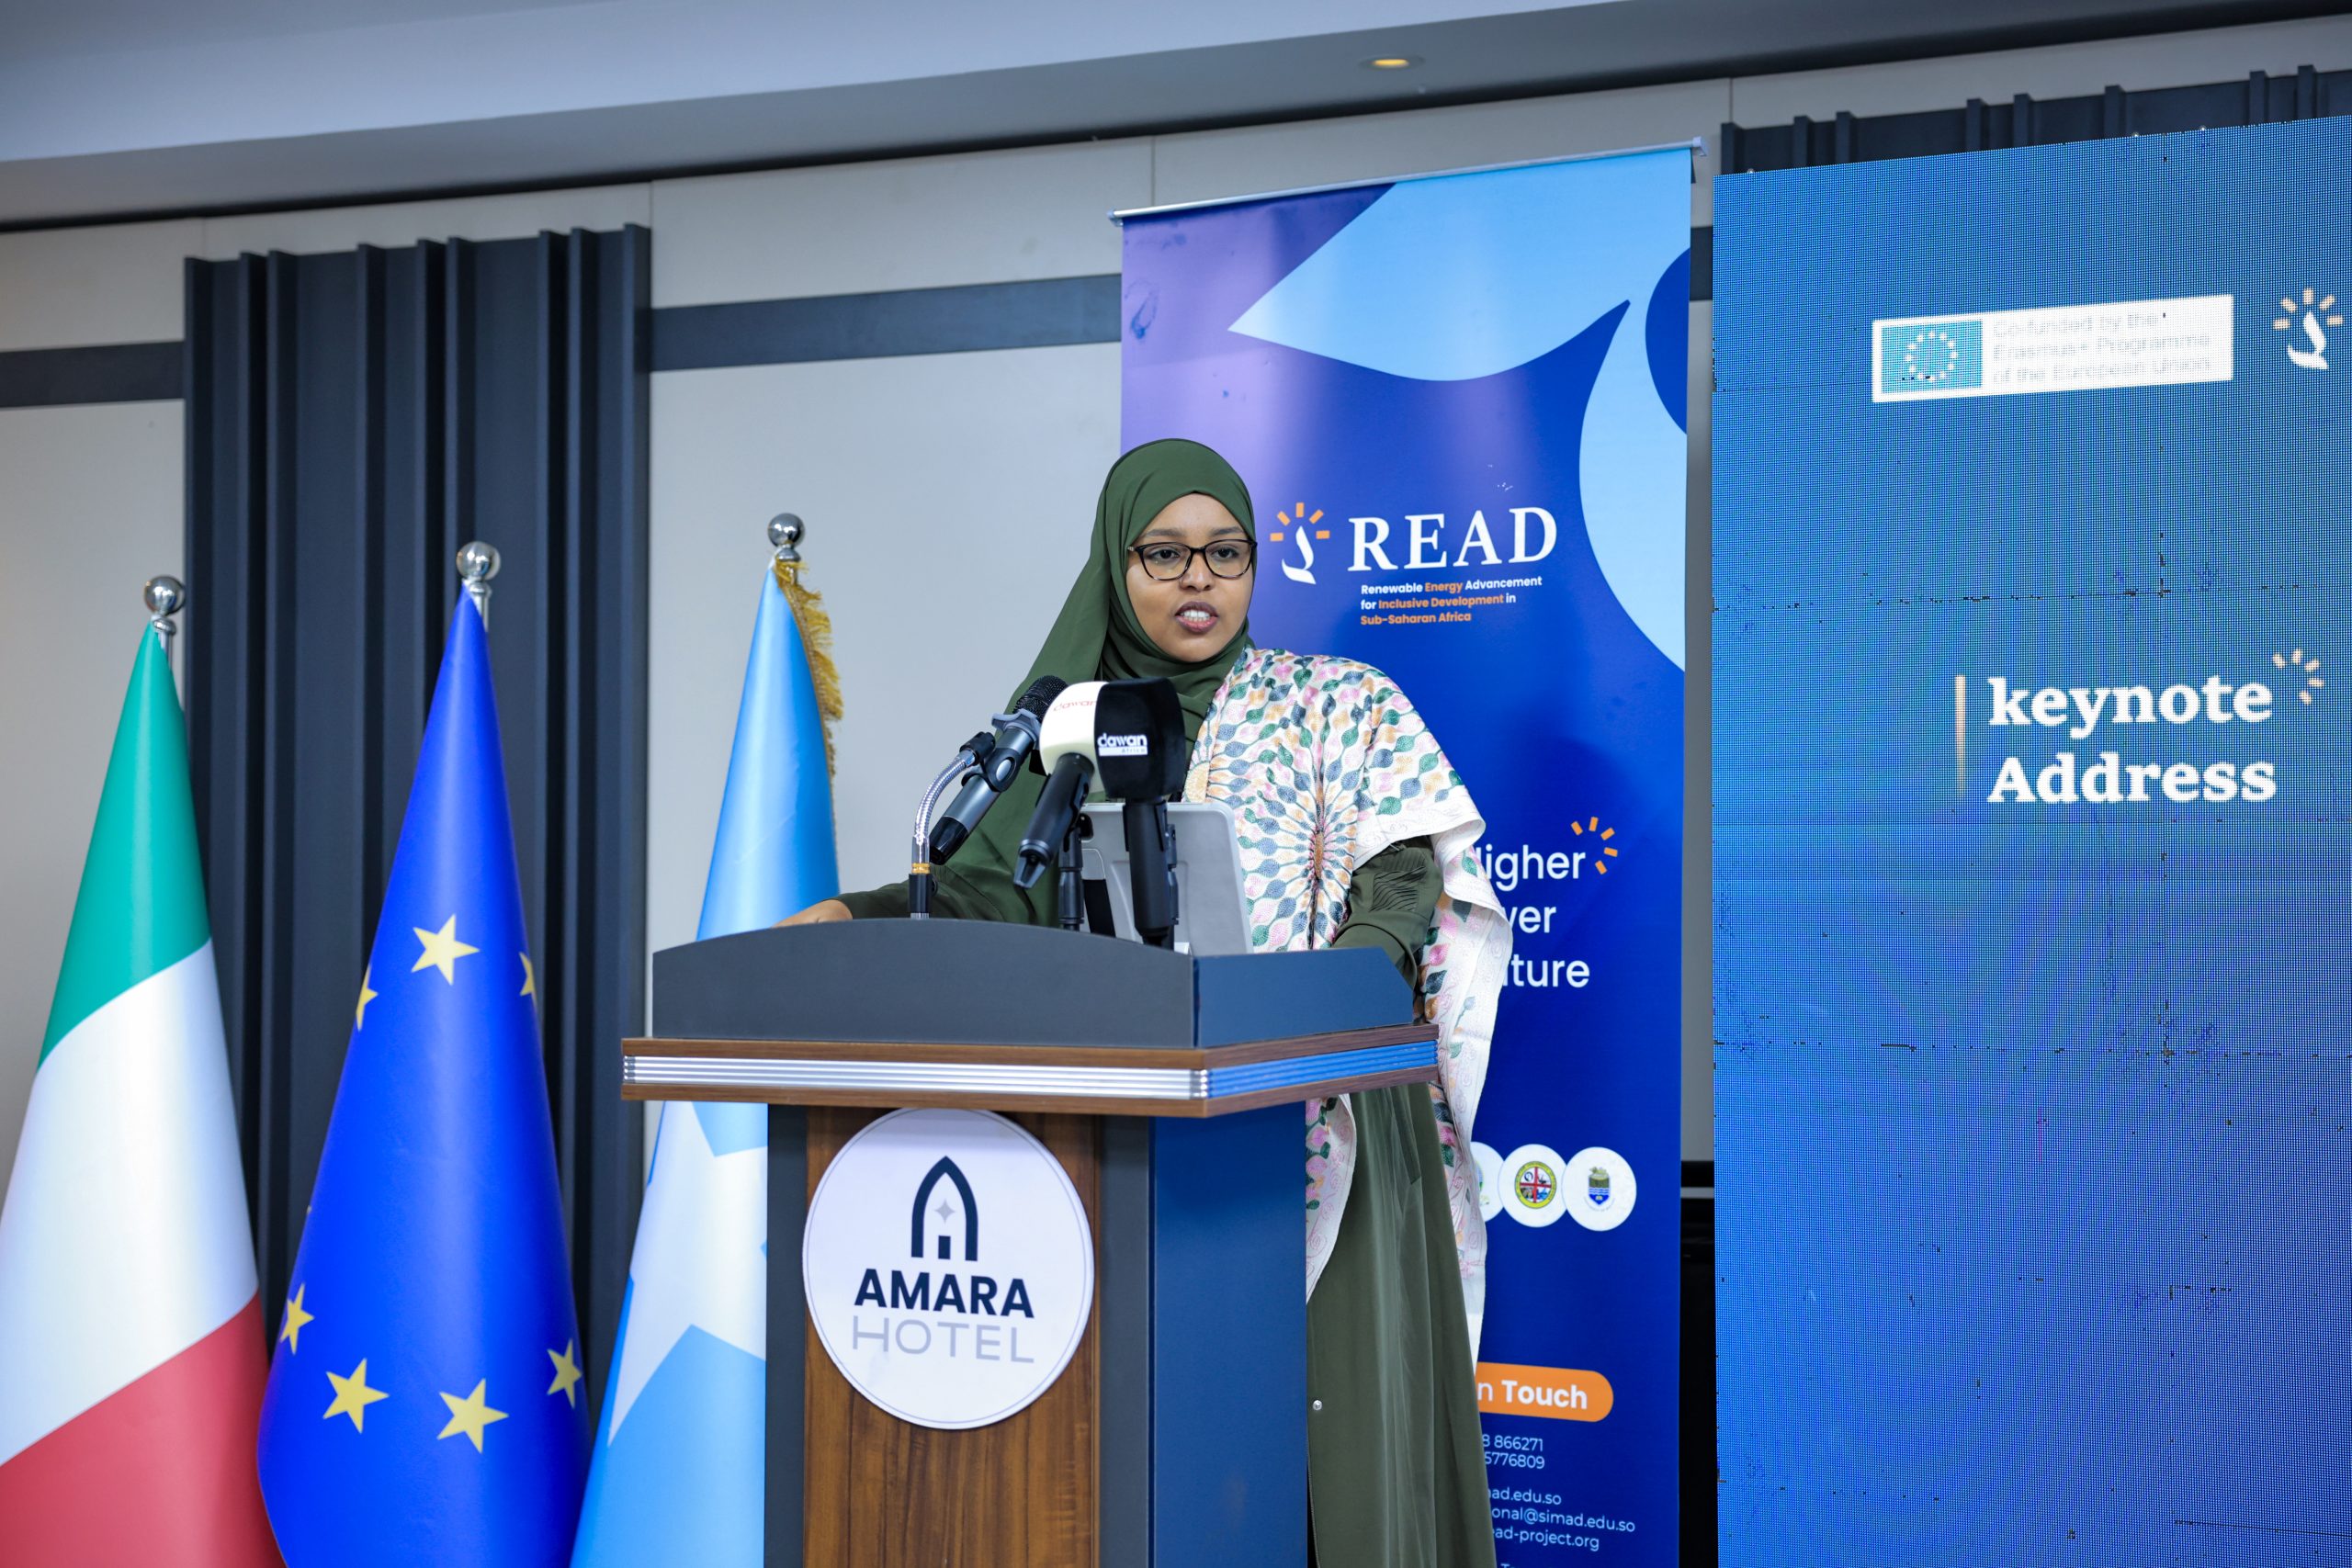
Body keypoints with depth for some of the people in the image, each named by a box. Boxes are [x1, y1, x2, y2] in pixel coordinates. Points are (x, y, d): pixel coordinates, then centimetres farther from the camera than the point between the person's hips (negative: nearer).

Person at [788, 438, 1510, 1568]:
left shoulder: (1345, 709, 5)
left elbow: (1403, 880, -5)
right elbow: (997, 889, 6)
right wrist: (855, 916, -11)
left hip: (1317, 1125, -2)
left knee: (1330, 1409, -9)